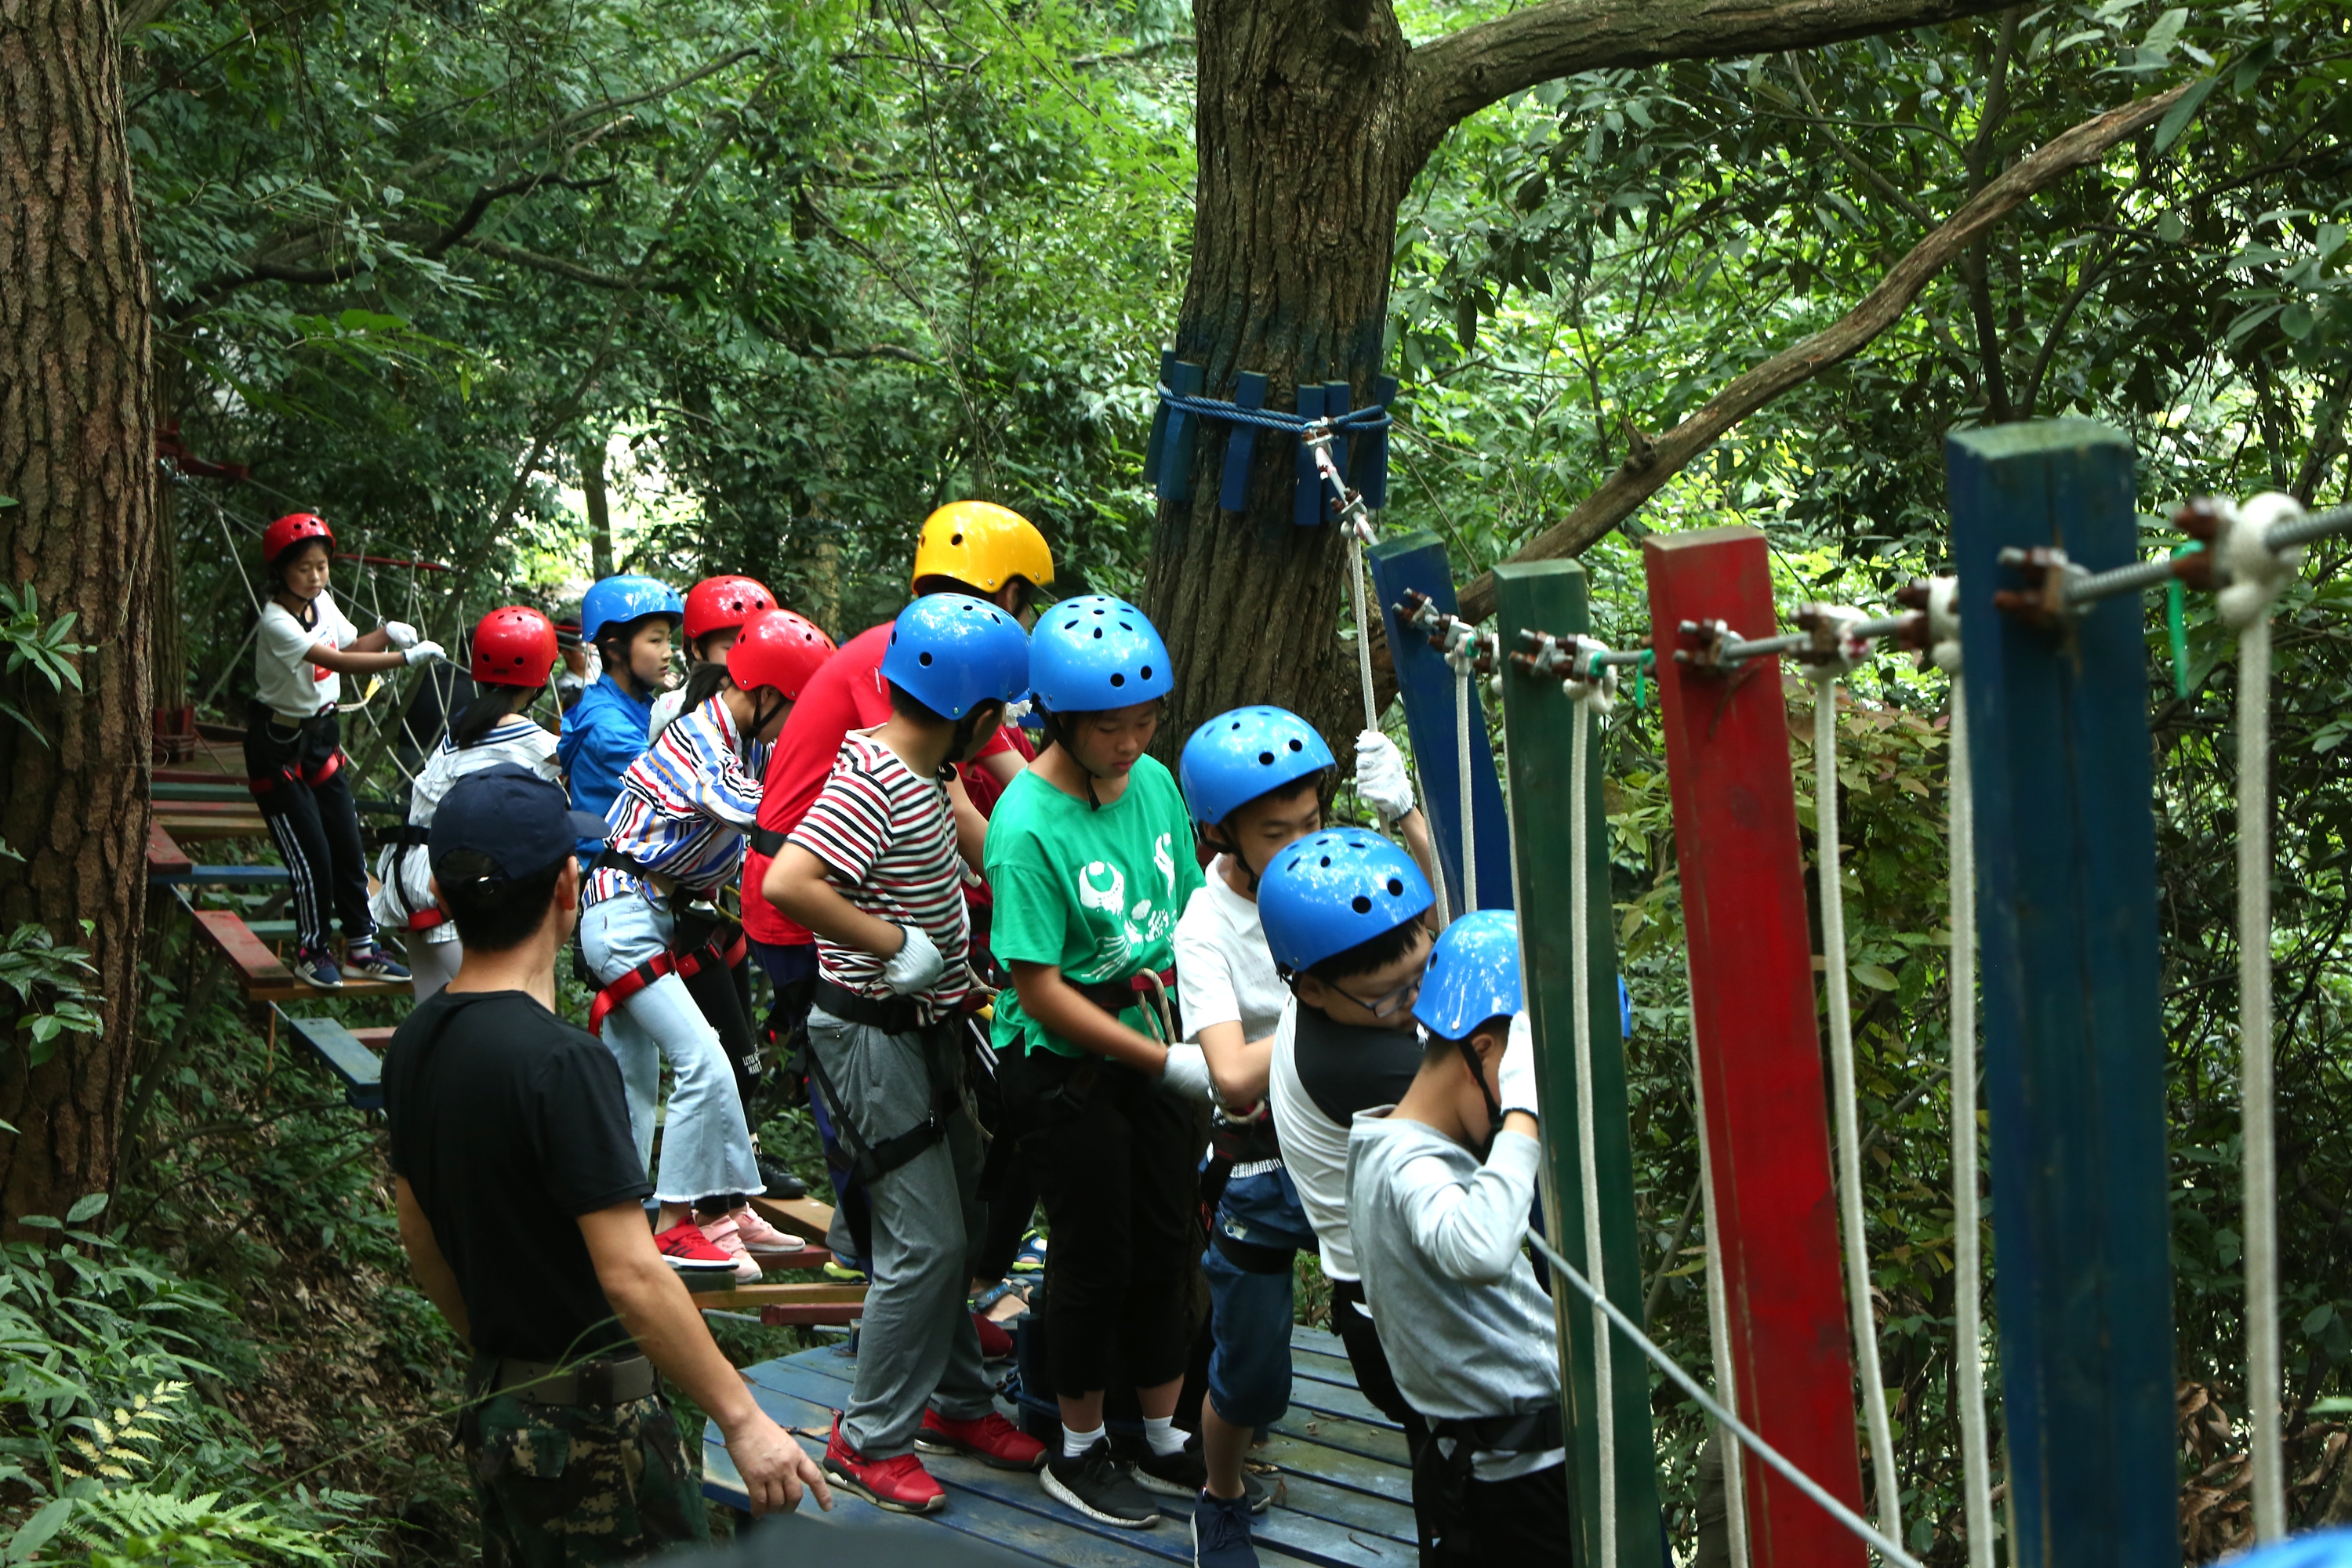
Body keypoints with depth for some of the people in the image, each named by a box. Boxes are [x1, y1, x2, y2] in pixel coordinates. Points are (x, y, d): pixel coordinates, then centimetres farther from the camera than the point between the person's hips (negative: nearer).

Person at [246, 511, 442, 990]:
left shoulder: (322, 603, -2)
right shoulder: (277, 622, -26)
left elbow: (349, 645, 9)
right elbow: (338, 662, -35)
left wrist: (386, 634, -12)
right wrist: (407, 658, -41)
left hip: (321, 734, 7)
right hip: (278, 746, -7)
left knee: (347, 843, 7)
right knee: (311, 852, -6)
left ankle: (361, 946, 18)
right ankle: (310, 950, 13)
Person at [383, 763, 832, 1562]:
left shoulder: (415, 1045, 3)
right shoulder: (560, 1061, -23)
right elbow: (630, 1275, -25)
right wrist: (742, 1419, -20)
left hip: (495, 1406, 8)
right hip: (589, 1425, -8)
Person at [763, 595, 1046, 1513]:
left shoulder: (924, 773, 8)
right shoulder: (873, 784, -22)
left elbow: (980, 848, 28)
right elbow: (787, 884, -35)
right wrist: (897, 946, -27)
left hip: (926, 1027, 10)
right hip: (875, 1035, -10)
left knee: (961, 1223, 17)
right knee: (924, 1242, -6)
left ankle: (957, 1402, 32)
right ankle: (870, 1441, 7)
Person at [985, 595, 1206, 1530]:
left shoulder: (1153, 782, -2)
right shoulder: (1029, 828, -23)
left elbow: (1188, 912, 10)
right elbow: (1041, 991, -21)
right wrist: (1166, 1060, -20)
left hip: (1149, 1047, 6)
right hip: (1062, 1066, -6)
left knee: (1166, 1243, 14)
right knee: (1097, 1258, 6)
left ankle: (1166, 1442, 31)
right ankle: (1080, 1453, 26)